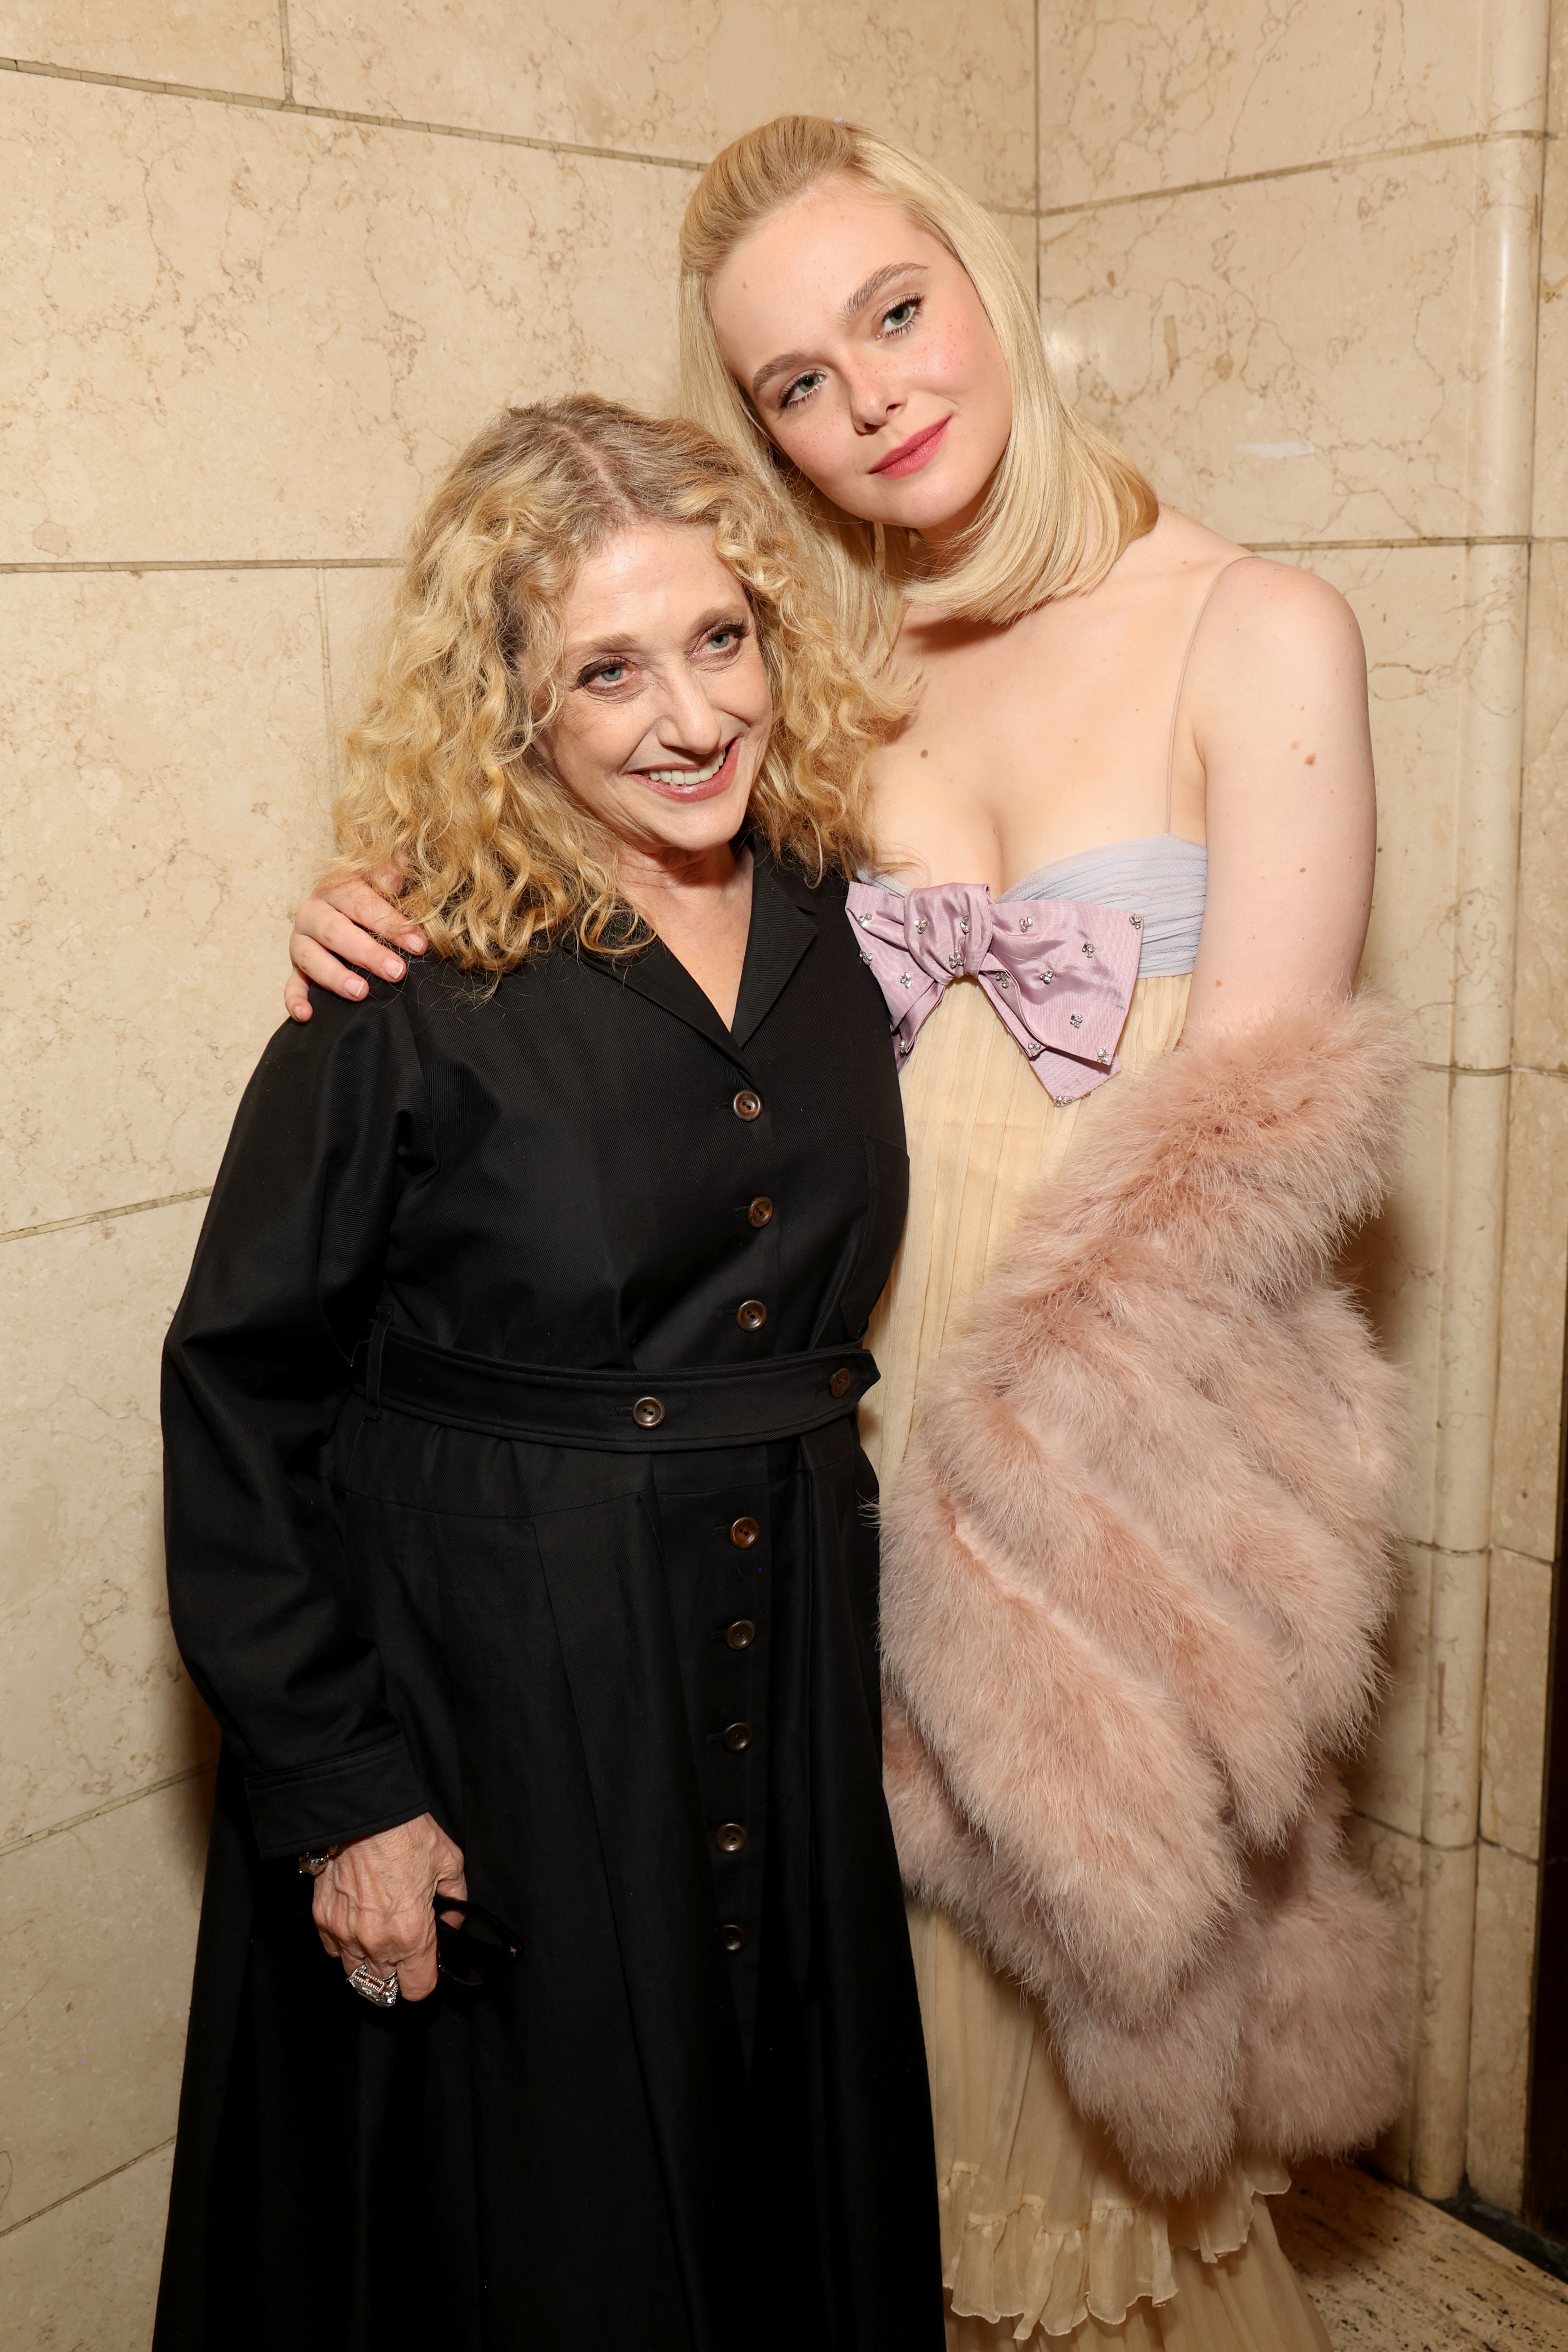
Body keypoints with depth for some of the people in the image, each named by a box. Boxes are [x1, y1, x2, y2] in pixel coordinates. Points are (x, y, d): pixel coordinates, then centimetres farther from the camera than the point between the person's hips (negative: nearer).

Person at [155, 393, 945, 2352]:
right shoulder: (417, 994, -16)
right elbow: (240, 1395, -11)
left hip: (792, 1687, 5)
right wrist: (334, 1789, -12)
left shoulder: (841, 926, 0)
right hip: (488, 1713, -4)